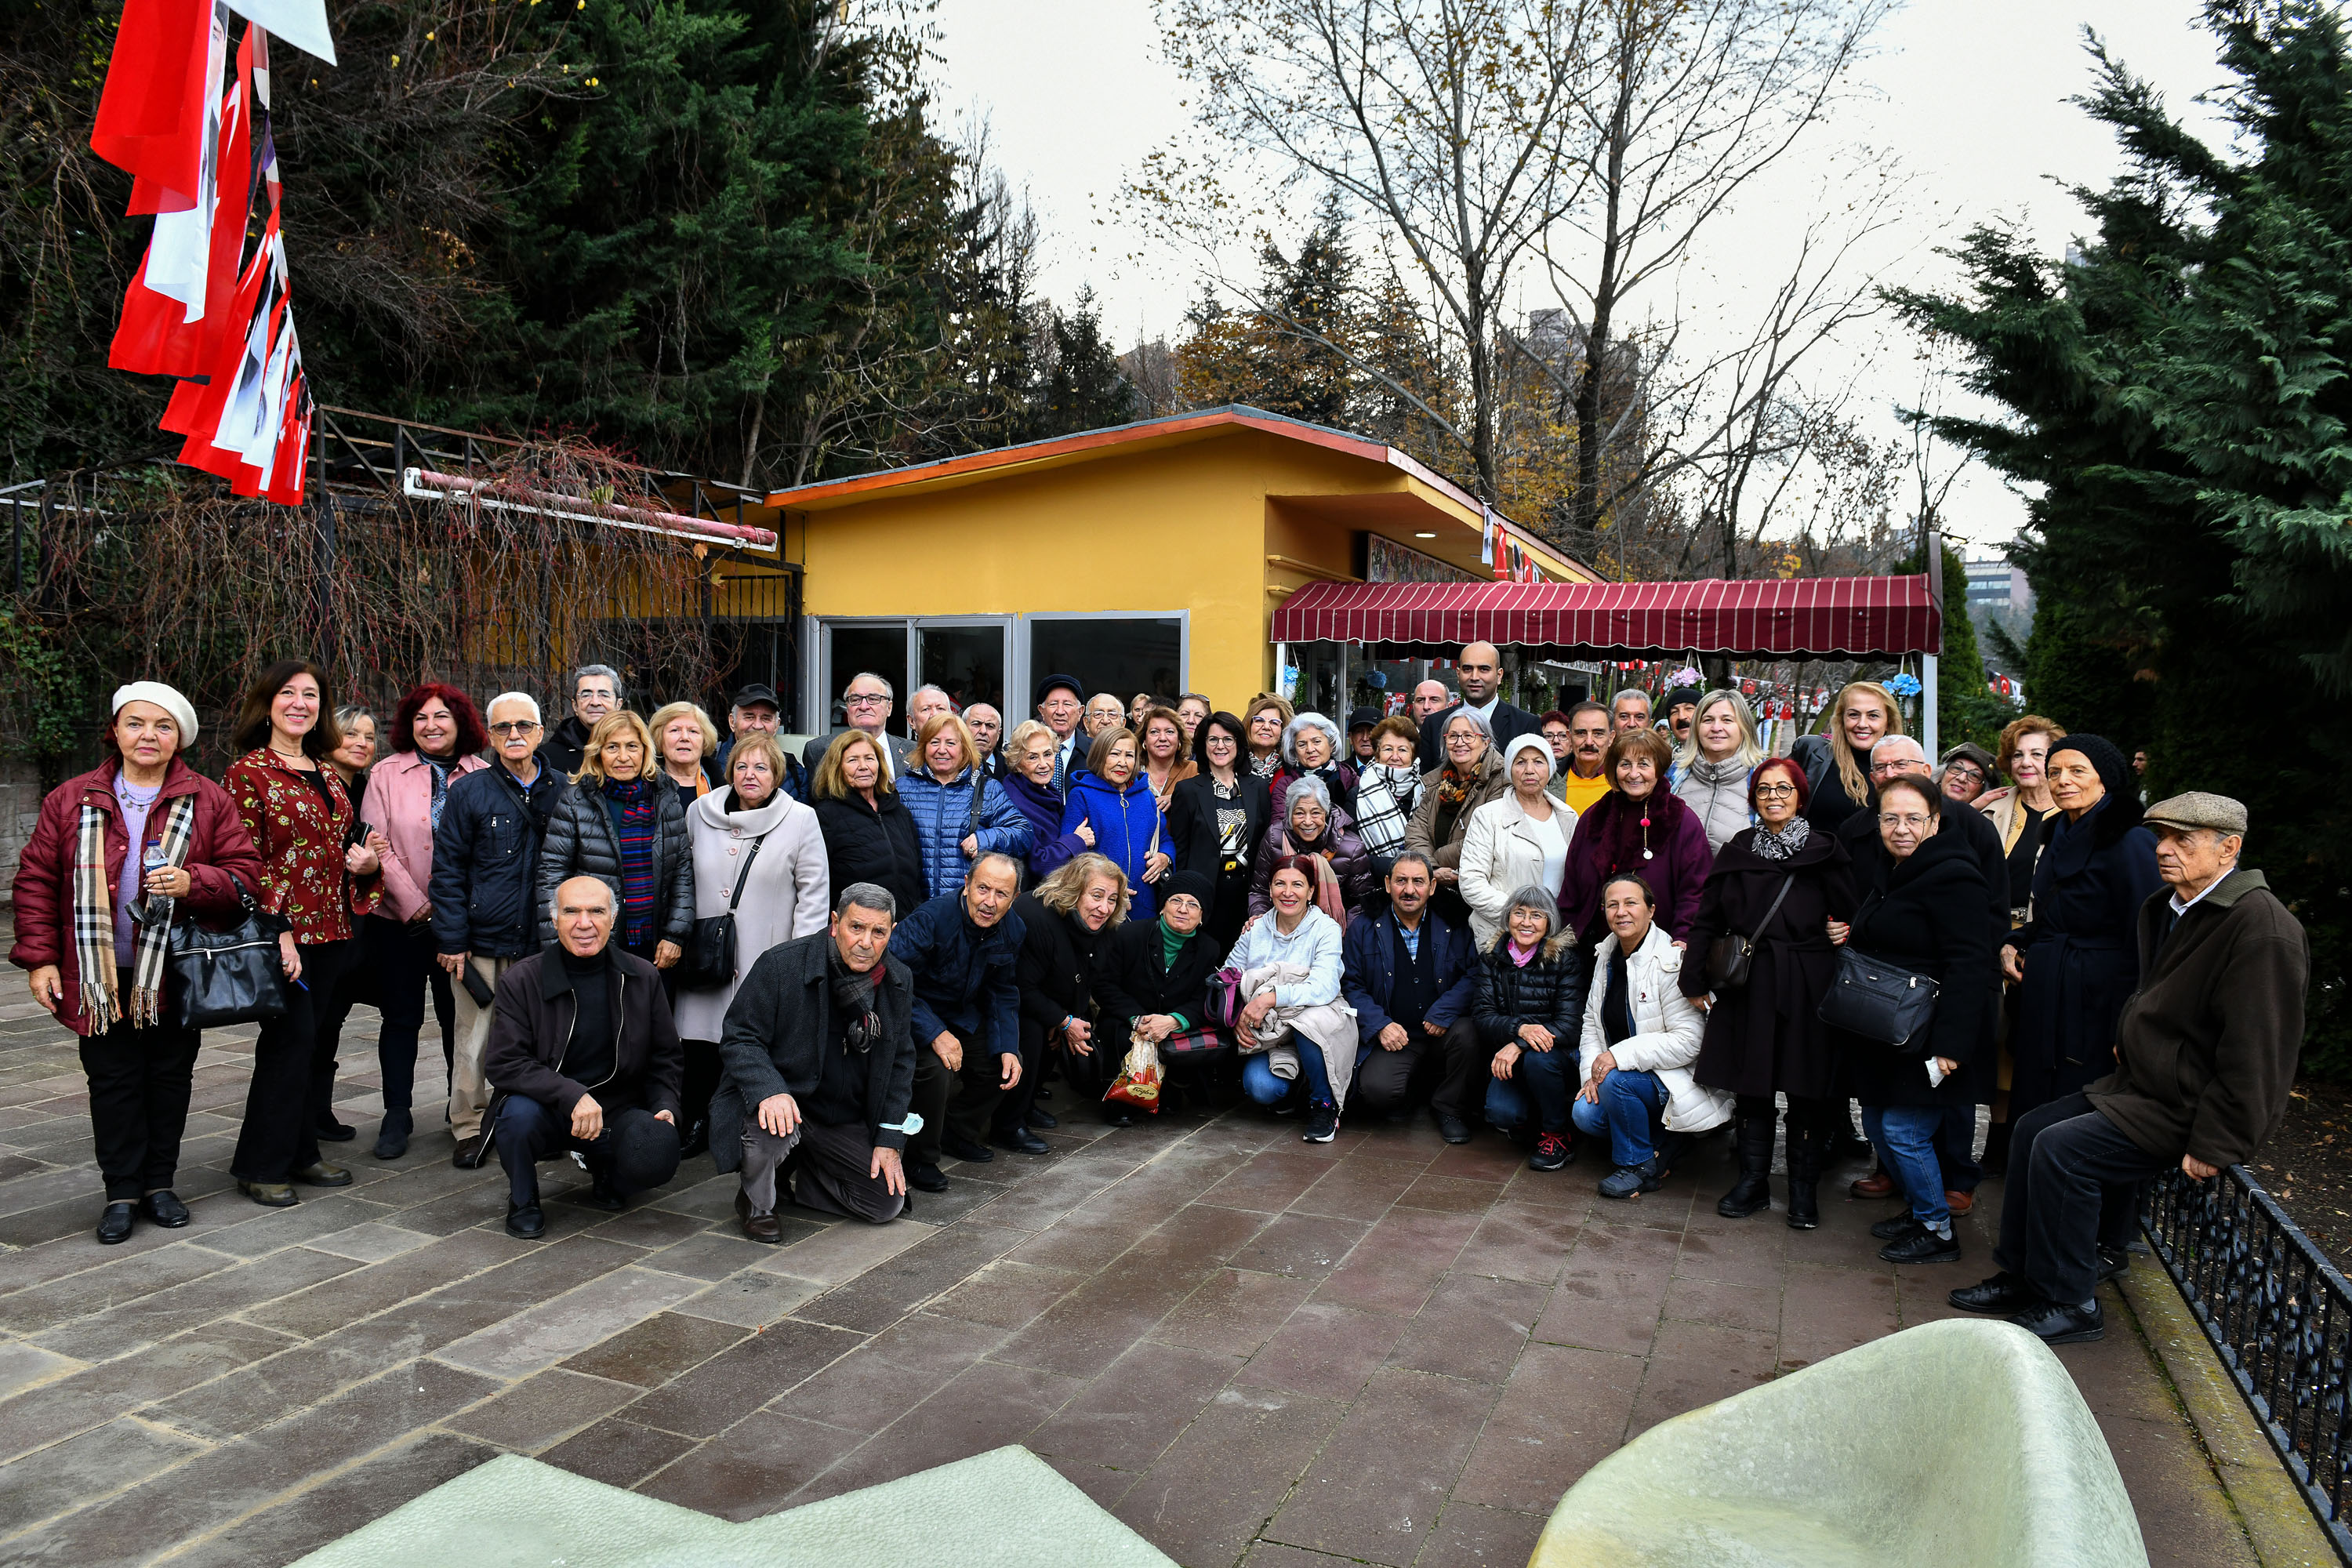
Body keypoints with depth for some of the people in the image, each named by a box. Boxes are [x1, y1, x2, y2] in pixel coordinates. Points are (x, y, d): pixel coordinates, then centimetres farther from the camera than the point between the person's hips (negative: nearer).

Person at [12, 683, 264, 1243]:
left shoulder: (208, 801, 0)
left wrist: (192, 883, -21)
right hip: (99, 976, 0)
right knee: (112, 1080, 6)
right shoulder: (72, 800, 2)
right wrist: (39, 957, -2)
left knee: (169, 1077, 9)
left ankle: (160, 1183, 23)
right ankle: (122, 1192, 16)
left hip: (174, 975, 0)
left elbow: (245, 875, -2)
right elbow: (36, 880, 4)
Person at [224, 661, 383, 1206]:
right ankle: (261, 1166, 7)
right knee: (292, 1039, -6)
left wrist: (367, 862, 0)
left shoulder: (327, 774, 15)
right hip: (284, 931, -6)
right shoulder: (247, 773, -5)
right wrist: (275, 930, -18)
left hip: (332, 930, 7)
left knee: (312, 1044, 11)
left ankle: (299, 1152, 21)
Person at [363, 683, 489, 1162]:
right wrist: (415, 904, -10)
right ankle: (397, 1116, 17)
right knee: (401, 1016, 7)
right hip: (400, 919, 0)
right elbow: (378, 846, -3)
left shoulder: (483, 775, 1)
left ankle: (464, 1111, 23)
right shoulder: (388, 774, 2)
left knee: (459, 1014, 8)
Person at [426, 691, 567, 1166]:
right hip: (482, 943, -1)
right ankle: (470, 1129, 18)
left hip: (543, 944, 1)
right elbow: (447, 870, 1)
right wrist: (451, 939, -5)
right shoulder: (468, 792, 1)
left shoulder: (563, 791, 7)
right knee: (474, 1040, 3)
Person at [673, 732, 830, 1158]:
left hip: (768, 959, -3)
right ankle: (695, 1124, 25)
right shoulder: (700, 812, 9)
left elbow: (815, 889, -1)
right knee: (700, 1047, 5)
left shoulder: (801, 819, -1)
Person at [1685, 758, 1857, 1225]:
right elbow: (1707, 919, 9)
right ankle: (1753, 1181, 19)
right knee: (1751, 1083, 7)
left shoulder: (1825, 852, 1)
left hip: (1807, 987, -2)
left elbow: (1849, 920, -1)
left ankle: (1804, 1188, 17)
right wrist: (1695, 979, 6)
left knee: (1807, 1088, 3)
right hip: (1747, 984, 2)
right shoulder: (1737, 851, 8)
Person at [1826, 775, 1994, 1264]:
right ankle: (1919, 1209, 33)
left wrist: (1951, 1043, -26)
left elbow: (1968, 967, -23)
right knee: (1876, 1123, 15)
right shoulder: (1885, 871, 12)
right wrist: (1846, 936, 4)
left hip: (1923, 1036, -9)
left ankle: (1938, 1231, 14)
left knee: (1903, 1130, -5)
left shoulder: (1951, 876, -17)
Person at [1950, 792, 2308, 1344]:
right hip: (2142, 1083, 10)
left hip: (2190, 1109, -10)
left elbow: (2257, 1051, -24)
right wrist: (2129, 1044, 13)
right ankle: (2022, 1274, 15)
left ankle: (2070, 1304, -3)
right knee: (2033, 1127, 5)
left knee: (2061, 1149, -19)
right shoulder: (2164, 908, 8)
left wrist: (2215, 1145, -22)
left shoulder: (2260, 927, -22)